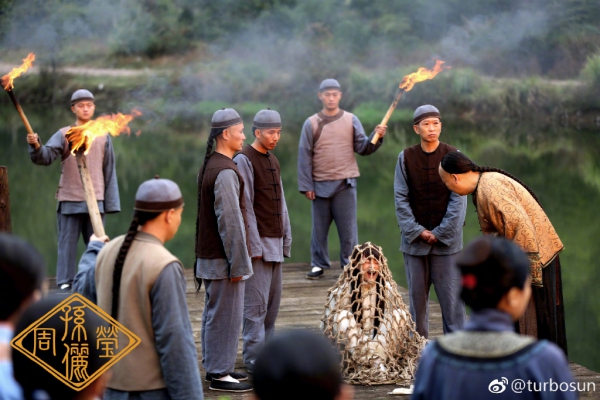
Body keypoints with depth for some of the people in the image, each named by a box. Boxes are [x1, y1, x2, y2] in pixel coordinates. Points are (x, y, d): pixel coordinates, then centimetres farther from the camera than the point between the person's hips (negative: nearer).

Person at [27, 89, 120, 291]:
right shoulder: (63, 134, 1)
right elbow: (46, 156, -14)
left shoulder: (103, 136, 8)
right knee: (67, 244, -1)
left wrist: (111, 202, 5)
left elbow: (109, 171, 9)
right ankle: (65, 284, 3)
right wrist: (36, 146, -36)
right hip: (69, 200, -2)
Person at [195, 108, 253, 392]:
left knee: (213, 313, 16)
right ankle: (220, 374, 1)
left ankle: (215, 367, 25)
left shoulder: (210, 165, 13)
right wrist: (238, 264, -18)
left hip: (209, 255, 10)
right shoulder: (225, 172, -20)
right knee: (226, 315, -4)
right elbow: (230, 221, -22)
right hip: (223, 259, -10)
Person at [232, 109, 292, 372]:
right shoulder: (244, 160, -10)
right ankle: (255, 360, -4)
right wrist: (254, 246, -16)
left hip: (276, 244, 9)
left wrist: (286, 238, 15)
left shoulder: (273, 161, 17)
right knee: (256, 304, -7)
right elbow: (245, 207, -14)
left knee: (272, 302, 11)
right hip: (259, 243, -9)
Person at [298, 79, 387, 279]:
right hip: (320, 184, 0)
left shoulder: (351, 120, 4)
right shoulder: (311, 124, 1)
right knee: (319, 228, 8)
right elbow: (304, 157, 0)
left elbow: (363, 148, 1)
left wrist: (376, 137, -19)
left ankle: (349, 264, 10)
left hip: (346, 183, 0)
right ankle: (319, 265, 18)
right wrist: (306, 186, -5)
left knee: (348, 228, 2)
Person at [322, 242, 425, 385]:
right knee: (342, 317, -28)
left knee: (400, 314, -16)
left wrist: (378, 351, -22)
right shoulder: (344, 290, -10)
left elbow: (388, 322, -7)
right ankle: (363, 366, -33)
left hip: (380, 346, 2)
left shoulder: (387, 289, -3)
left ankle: (378, 362, -25)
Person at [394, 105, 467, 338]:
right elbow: (401, 199, 1)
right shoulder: (406, 158, 2)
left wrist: (440, 233, -8)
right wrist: (417, 231, -8)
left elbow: (458, 199, -3)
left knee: (451, 295, -2)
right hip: (414, 240, 2)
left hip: (447, 240, -1)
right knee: (417, 295, 6)